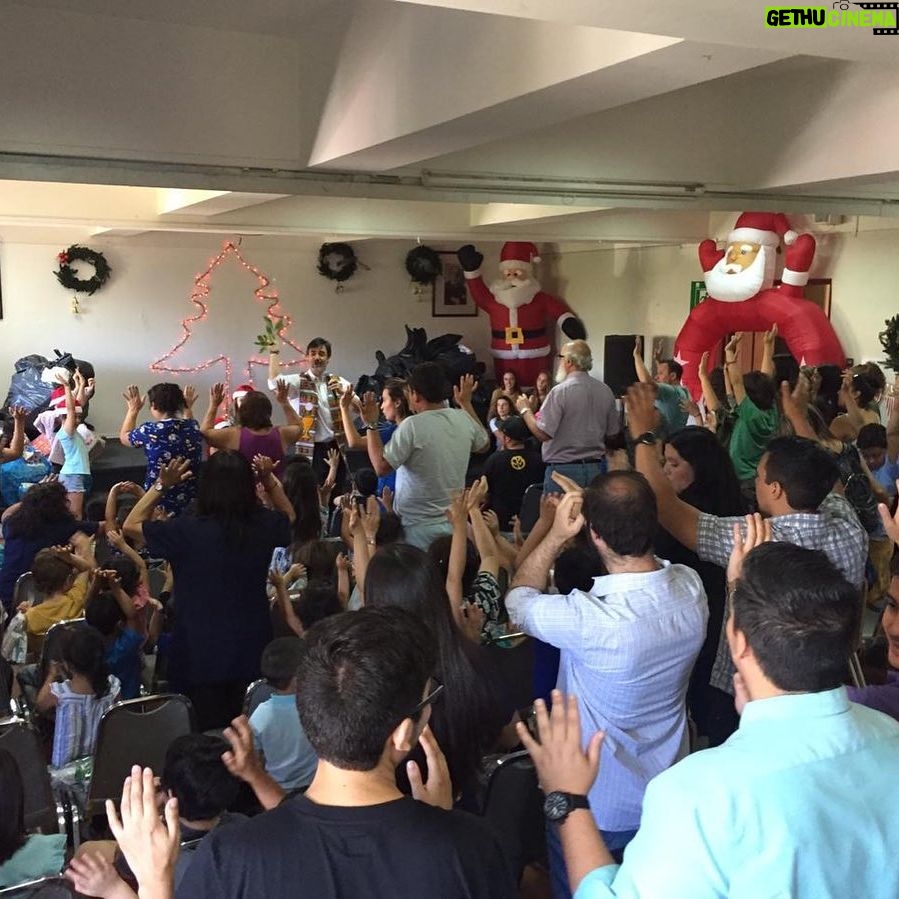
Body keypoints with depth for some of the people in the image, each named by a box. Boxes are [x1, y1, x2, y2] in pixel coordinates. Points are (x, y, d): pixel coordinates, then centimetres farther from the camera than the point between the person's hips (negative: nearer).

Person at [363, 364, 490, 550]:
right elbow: (484, 445, 20)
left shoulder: (412, 426, -19)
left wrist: (371, 426, -9)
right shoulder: (464, 419, -1)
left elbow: (381, 467, -18)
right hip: (455, 523, 6)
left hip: (419, 527, -6)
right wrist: (466, 403, 24)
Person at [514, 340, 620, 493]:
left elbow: (543, 434, -15)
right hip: (597, 468, 6)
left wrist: (525, 410, 0)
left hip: (564, 469, -5)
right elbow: (613, 432, 8)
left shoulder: (560, 392, -14)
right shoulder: (606, 391, 3)